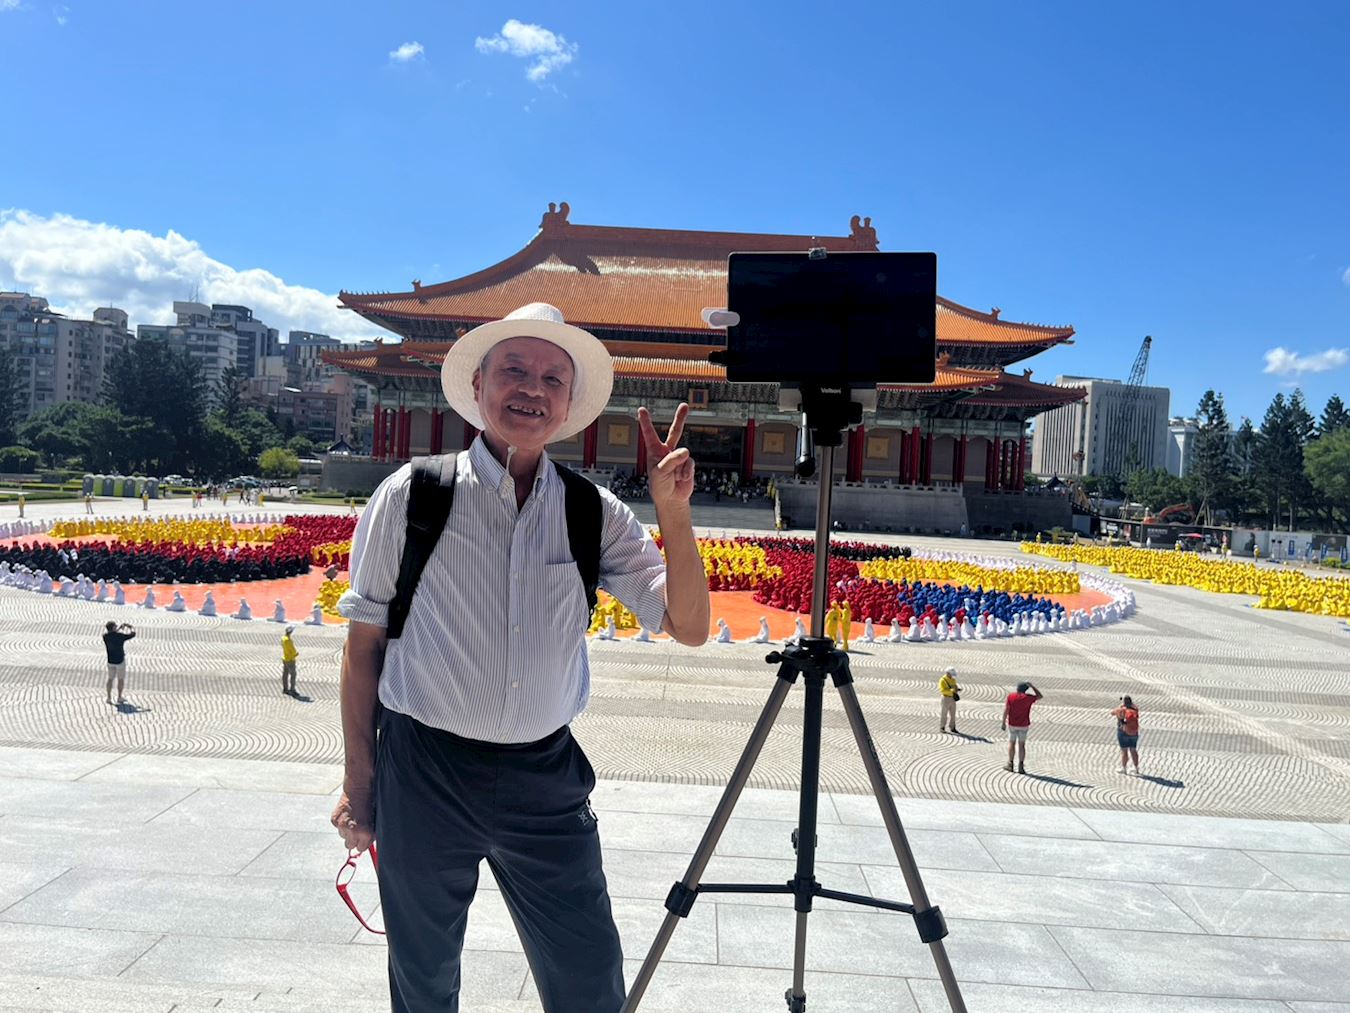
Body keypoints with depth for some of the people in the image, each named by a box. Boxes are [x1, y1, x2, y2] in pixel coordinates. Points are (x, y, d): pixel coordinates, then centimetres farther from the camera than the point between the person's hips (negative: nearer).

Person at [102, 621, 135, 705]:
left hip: (110, 661, 4)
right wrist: (130, 627, 6)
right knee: (121, 679, 10)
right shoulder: (120, 636, -22)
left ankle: (109, 697, 16)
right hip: (120, 661, -4)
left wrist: (120, 628, 17)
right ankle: (119, 697, 16)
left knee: (110, 679, 16)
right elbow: (133, 634, -11)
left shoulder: (105, 636, -9)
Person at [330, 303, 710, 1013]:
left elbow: (688, 626, -4)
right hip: (425, 773, -1)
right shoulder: (413, 494, -6)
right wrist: (359, 781, 1)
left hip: (546, 778, 2)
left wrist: (673, 511, -16)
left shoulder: (595, 514, -1)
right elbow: (365, 642, -1)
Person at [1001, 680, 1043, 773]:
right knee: (1021, 745, 5)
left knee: (1011, 743, 13)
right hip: (1024, 725, 0)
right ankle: (1021, 766, 2)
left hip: (1012, 724, 0)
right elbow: (1040, 696, 8)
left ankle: (1010, 764, 15)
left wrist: (1003, 722, -1)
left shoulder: (1010, 696, -8)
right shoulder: (1028, 698, -8)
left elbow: (1006, 710, -8)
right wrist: (1032, 686, 9)